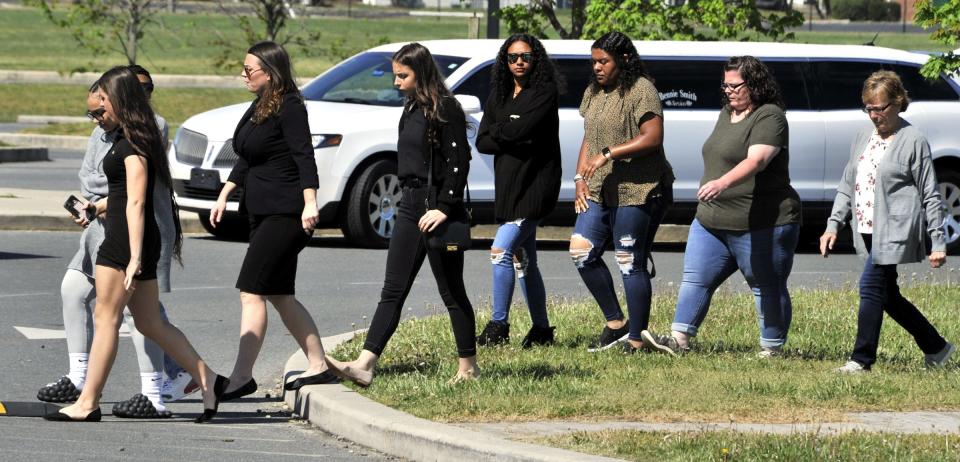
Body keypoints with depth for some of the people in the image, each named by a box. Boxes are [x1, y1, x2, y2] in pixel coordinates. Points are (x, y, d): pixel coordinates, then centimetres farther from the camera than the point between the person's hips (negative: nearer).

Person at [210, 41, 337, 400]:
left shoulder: (289, 107, -12)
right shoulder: (258, 108, 16)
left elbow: (304, 156, -19)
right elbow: (246, 160, 24)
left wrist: (310, 203, -27)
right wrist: (225, 195, 18)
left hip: (286, 214, -10)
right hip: (263, 212, 10)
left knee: (251, 291, -13)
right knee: (280, 295, 11)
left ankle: (242, 376, -15)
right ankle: (318, 367, 17)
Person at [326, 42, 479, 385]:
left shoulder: (445, 109, -12)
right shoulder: (412, 108, 13)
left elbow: (458, 162, -16)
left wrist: (444, 208, -20)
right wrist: (409, 198, 17)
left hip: (437, 207, -8)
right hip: (410, 205, 8)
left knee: (451, 291, 2)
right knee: (393, 291, 0)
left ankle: (468, 367, 14)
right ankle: (364, 365, -7)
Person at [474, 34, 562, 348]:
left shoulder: (544, 93, -7)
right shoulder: (498, 96, 13)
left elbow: (522, 128, -21)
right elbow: (482, 142, 4)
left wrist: (497, 130, -2)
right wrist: (513, 141, -12)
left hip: (535, 185, -8)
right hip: (508, 185, 8)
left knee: (501, 250, -19)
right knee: (524, 262, 13)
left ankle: (499, 325, -17)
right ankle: (542, 330, 21)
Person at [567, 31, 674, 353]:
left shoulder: (641, 91, -11)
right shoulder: (594, 92, 16)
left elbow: (653, 138, -21)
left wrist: (608, 154, -22)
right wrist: (580, 178, 9)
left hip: (635, 192, -9)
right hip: (600, 191, 9)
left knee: (630, 264, -6)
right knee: (582, 251, 1)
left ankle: (636, 339, 1)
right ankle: (615, 323, 13)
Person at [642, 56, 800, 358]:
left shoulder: (769, 117, -14)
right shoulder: (727, 113, 14)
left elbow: (757, 160, -30)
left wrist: (722, 183, -43)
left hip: (761, 225, -9)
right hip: (712, 221, 9)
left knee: (768, 288, 2)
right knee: (695, 279, 2)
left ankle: (772, 349, 10)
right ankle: (679, 339, 2)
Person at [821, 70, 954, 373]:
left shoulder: (913, 141, -7)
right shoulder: (863, 138, 13)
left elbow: (930, 195, -6)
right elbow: (847, 186, 18)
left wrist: (938, 242, -8)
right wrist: (833, 225, 8)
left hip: (894, 231, -8)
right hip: (868, 231, 8)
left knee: (871, 286, -14)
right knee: (888, 296, 10)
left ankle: (862, 359, -8)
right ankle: (936, 348, 22)